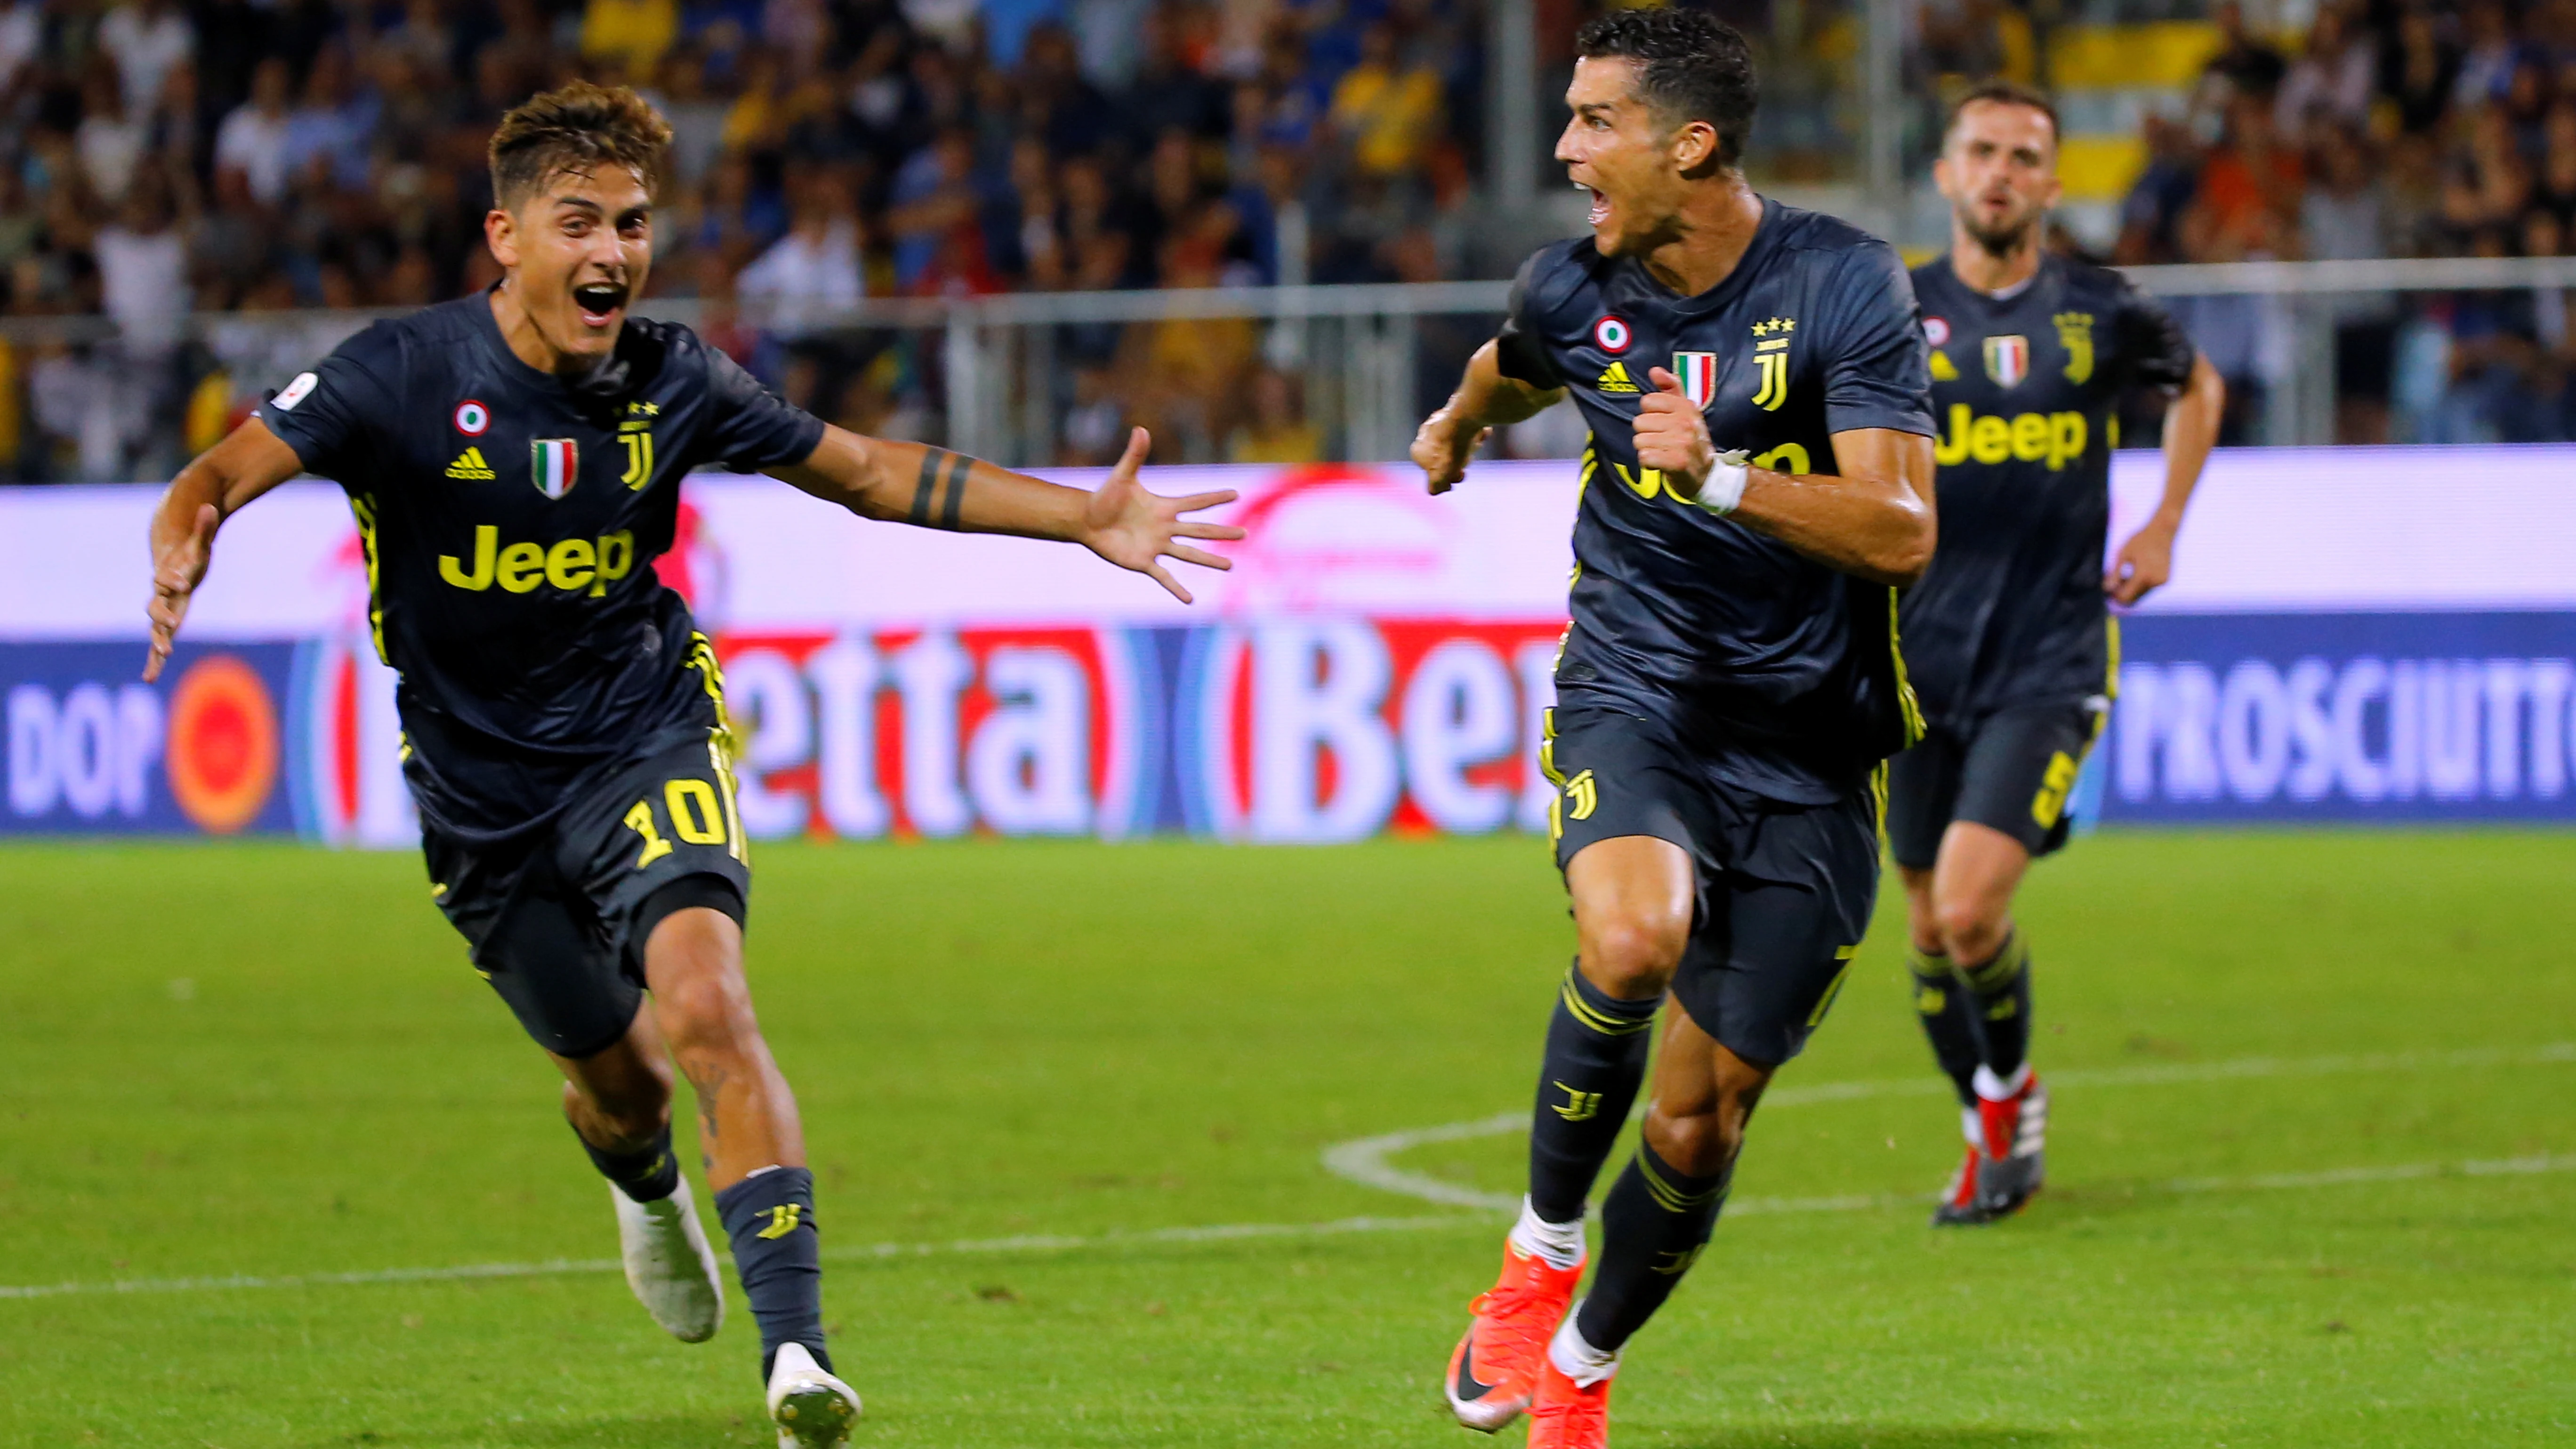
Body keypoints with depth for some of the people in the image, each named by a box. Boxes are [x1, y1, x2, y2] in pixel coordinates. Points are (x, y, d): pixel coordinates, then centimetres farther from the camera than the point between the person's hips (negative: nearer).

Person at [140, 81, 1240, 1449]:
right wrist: (182, 546, -45)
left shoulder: (671, 381, -7)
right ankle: (647, 1188, 53)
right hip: (482, 795, 0)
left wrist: (1083, 518, -1)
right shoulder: (404, 373, -15)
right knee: (614, 1077, 12)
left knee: (706, 1004, -25)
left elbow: (865, 470, 5)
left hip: (646, 743, 0)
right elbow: (226, 473, -20)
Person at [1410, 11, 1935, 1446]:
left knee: (1701, 1121, 1)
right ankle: (1543, 1247, -11)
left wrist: (1721, 477, -35)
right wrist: (1459, 424, 47)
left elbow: (1901, 532, -21)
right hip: (1634, 698, 1)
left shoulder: (1843, 283, -13)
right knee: (1636, 933, -33)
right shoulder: (1574, 293, -1)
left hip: (1806, 756, -1)